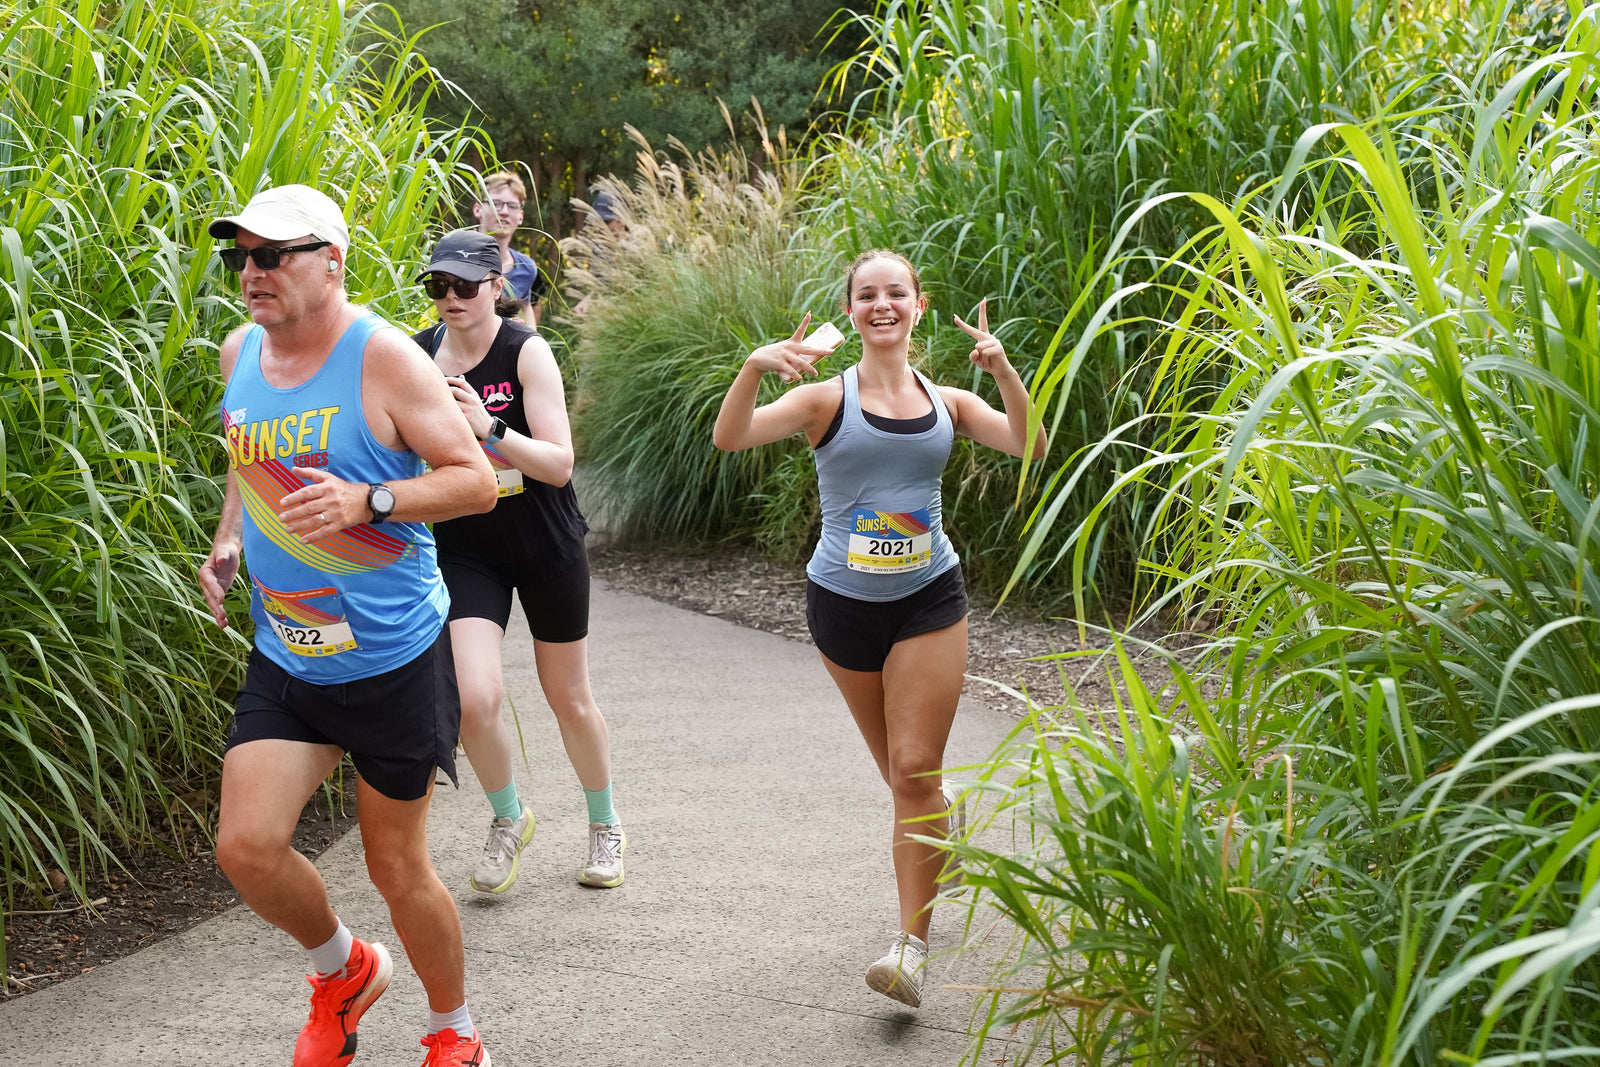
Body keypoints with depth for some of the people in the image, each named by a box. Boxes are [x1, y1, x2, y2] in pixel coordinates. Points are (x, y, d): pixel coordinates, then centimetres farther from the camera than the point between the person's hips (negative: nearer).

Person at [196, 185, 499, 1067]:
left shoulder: (382, 358, -15)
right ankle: (345, 971, 25)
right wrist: (228, 539, 5)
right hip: (285, 659, 5)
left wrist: (367, 501, -28)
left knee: (396, 866, 5)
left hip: (393, 660, -5)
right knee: (245, 846, -7)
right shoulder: (240, 351, 4)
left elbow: (476, 480, -14)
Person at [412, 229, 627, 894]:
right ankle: (508, 820, 12)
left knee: (569, 699, 11)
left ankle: (605, 827, 36)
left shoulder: (527, 353, -15)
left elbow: (559, 463, -22)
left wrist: (488, 427, -36)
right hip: (465, 549, 2)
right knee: (474, 697, -17)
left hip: (547, 545, -2)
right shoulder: (419, 356, -5)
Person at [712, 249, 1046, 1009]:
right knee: (898, 769, 14)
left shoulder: (946, 403, 3)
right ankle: (943, 807, 50)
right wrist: (754, 368, -35)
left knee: (913, 769, -6)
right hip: (843, 604, 0)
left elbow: (1029, 448, -9)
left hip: (928, 600, 0)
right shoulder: (827, 399, -6)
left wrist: (1004, 372, -23)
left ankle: (912, 945, -3)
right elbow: (729, 438, -18)